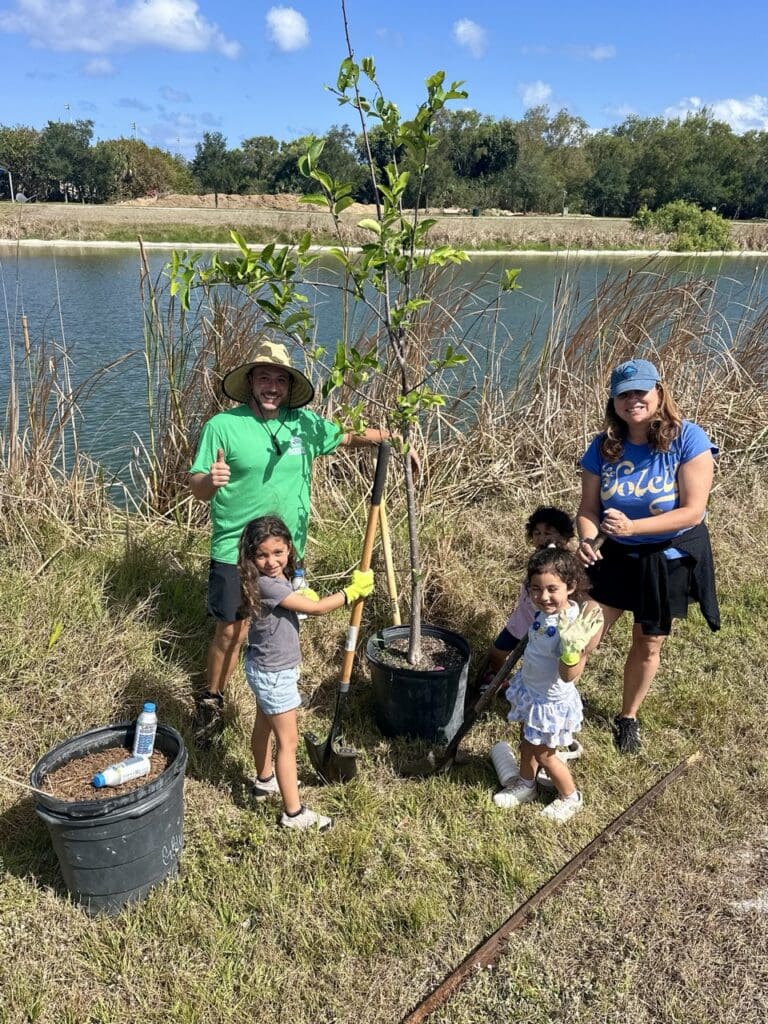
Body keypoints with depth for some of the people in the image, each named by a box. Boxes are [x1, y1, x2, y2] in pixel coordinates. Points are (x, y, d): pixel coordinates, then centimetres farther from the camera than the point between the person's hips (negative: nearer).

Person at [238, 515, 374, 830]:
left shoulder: (274, 578, -3)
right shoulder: (266, 584, -31)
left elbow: (300, 600, 15)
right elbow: (316, 608, -28)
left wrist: (300, 595, -5)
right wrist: (353, 590, -20)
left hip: (265, 668, 10)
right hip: (274, 674, -10)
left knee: (264, 726, 27)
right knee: (288, 741, 0)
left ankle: (265, 781, 48)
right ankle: (293, 813, 11)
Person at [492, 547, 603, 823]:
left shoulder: (575, 623, -34)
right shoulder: (542, 610, -13)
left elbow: (569, 675, -36)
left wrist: (573, 644, -50)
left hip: (551, 701, -7)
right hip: (529, 689, 7)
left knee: (544, 755, 15)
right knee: (527, 742, 28)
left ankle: (570, 797, 40)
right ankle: (526, 784, 53)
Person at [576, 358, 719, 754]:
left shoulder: (687, 439, -21)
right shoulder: (603, 448, -11)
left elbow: (694, 511, -24)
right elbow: (588, 509, -9)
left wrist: (631, 526, -35)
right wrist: (586, 540, -31)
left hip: (671, 557, -1)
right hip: (617, 556, 2)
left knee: (648, 644, 16)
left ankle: (628, 717, 40)